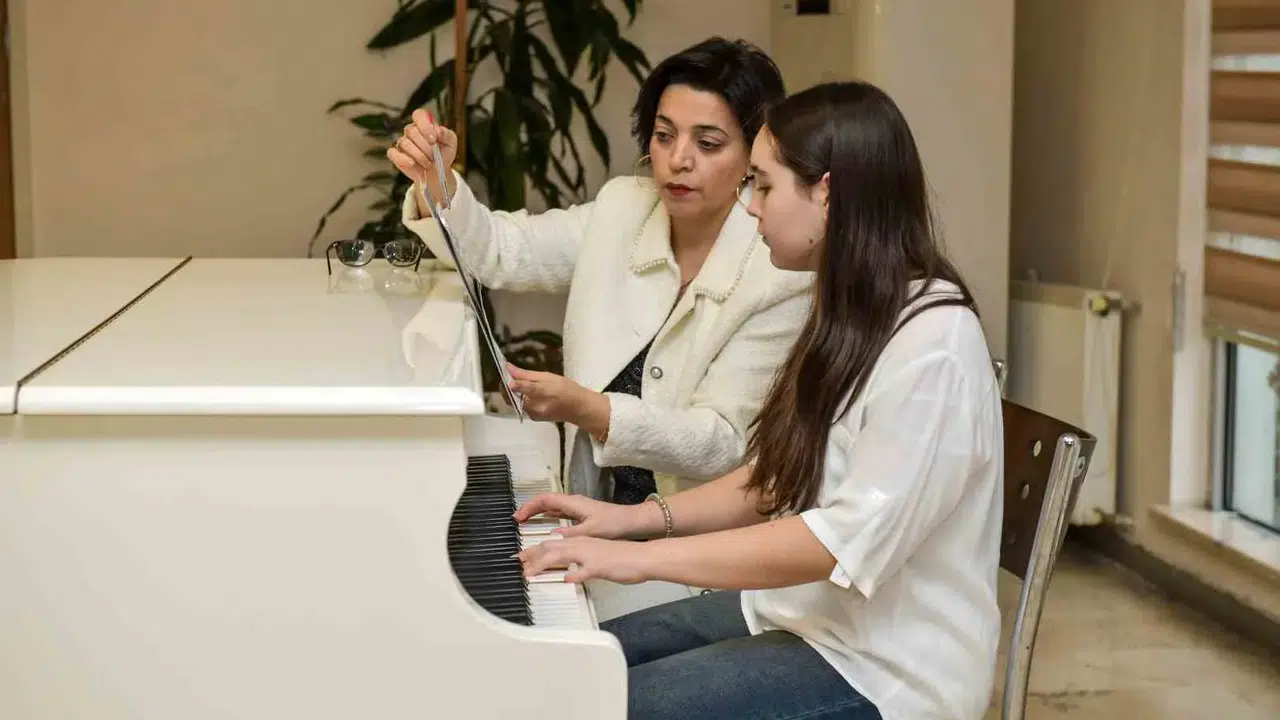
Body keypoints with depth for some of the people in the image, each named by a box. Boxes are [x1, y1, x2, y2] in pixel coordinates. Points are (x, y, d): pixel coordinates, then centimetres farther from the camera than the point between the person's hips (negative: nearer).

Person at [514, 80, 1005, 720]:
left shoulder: (932, 343, -22)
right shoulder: (850, 316, 10)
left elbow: (852, 538, -27)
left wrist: (645, 558, -27)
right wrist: (636, 517, 3)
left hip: (879, 666, -9)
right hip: (797, 610, 9)